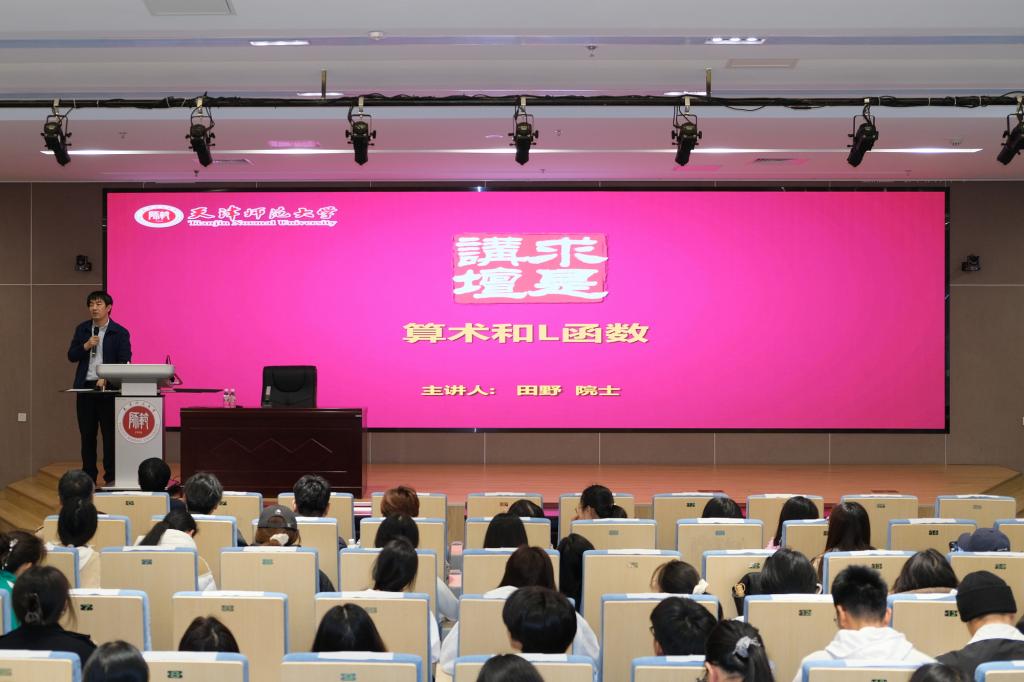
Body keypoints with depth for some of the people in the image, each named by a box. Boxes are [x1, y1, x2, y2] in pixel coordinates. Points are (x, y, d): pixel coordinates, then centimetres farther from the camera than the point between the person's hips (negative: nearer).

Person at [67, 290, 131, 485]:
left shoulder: (120, 333, -3)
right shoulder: (82, 329, 10)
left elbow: (124, 363, -7)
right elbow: (71, 356, 10)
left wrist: (106, 378, -19)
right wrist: (85, 346, -9)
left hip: (108, 388, -4)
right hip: (85, 387, 4)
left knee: (110, 434, -1)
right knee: (87, 435, 8)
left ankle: (111, 477, 5)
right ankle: (88, 476, 16)